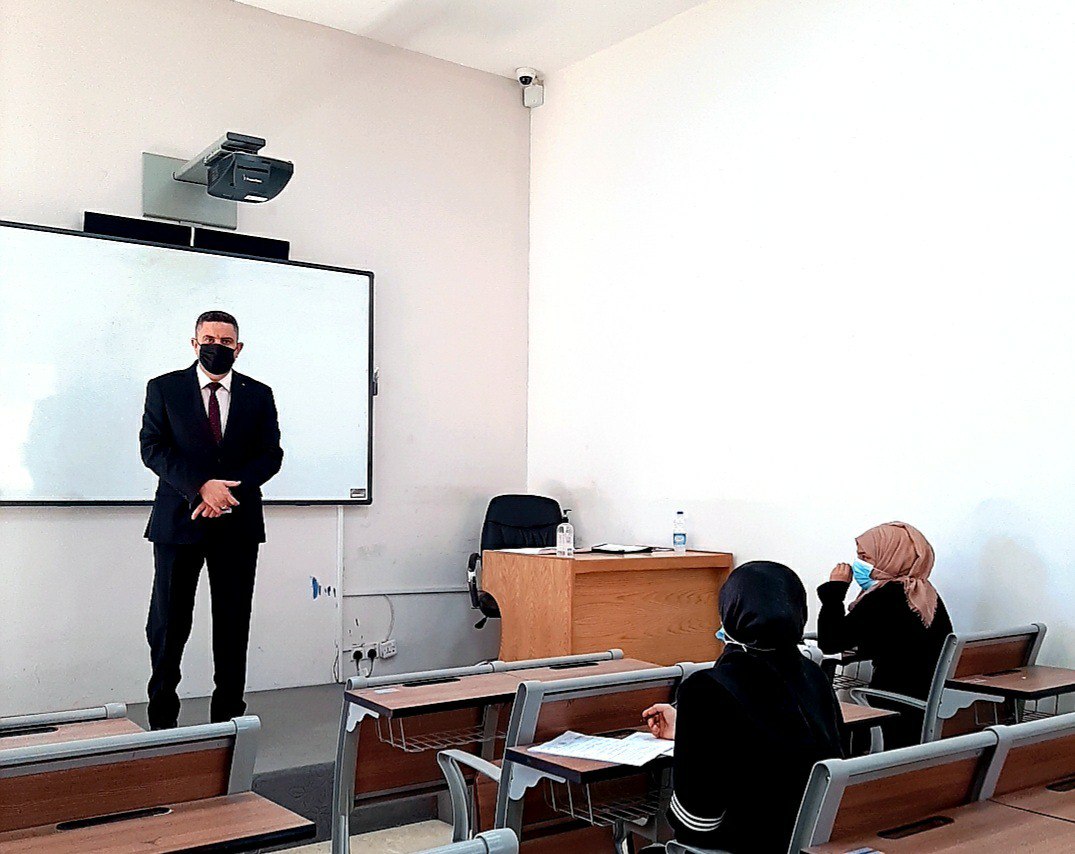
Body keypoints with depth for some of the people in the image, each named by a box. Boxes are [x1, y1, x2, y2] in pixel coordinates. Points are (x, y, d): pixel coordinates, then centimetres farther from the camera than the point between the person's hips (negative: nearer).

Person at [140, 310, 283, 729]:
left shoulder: (259, 395, 10)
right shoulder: (164, 388, 6)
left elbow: (270, 455, 4)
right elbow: (153, 447, -3)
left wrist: (228, 491, -12)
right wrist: (202, 487, -17)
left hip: (238, 523, 1)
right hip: (178, 519, -1)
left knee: (233, 623, 5)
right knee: (169, 622, 2)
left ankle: (228, 717, 15)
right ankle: (162, 718, 14)